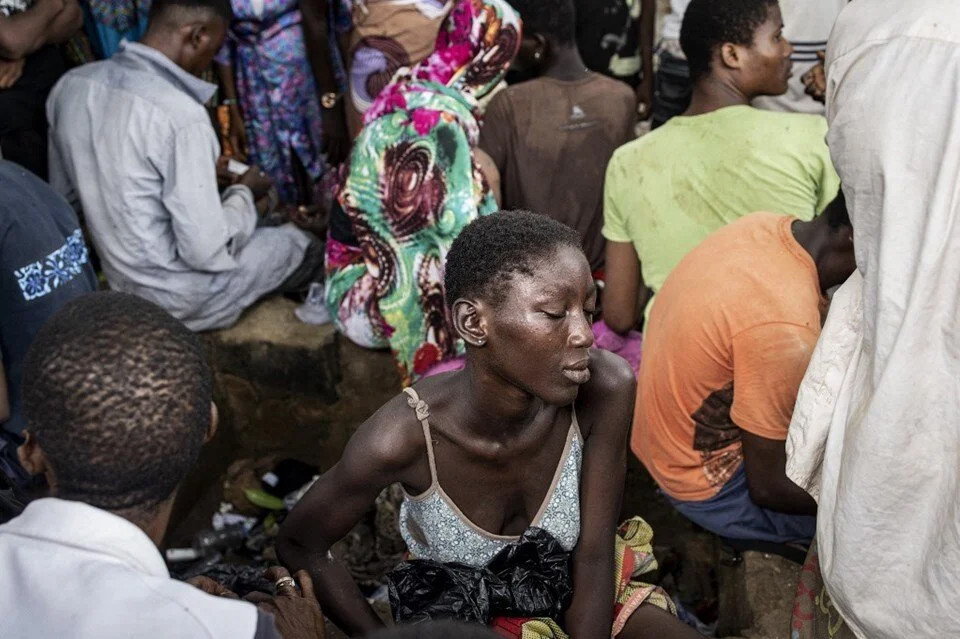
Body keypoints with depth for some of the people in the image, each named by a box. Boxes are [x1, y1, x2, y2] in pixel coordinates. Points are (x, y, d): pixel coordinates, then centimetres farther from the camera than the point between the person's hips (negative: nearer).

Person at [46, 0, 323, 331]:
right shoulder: (181, 115, -29)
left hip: (116, 279, 8)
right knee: (301, 244, 16)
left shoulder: (70, 85, -6)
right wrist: (244, 193, -7)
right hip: (178, 299, -7)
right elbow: (207, 252, -27)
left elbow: (63, 194, 8)